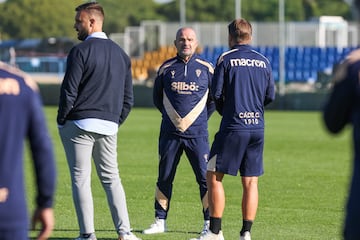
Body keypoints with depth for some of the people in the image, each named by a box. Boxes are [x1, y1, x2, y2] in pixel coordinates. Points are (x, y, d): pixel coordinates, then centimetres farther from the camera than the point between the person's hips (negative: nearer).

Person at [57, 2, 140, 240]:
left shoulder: (80, 51, -9)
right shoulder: (120, 53, 11)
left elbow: (69, 92, -12)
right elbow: (128, 98, 14)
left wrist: (61, 120, 0)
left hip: (79, 124, -6)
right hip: (109, 127, 6)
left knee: (81, 179, 0)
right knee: (112, 178, 12)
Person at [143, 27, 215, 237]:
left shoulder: (206, 68, 3)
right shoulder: (166, 68, 5)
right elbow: (157, 98, 17)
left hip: (197, 133, -1)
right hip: (170, 133, 2)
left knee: (205, 177, -5)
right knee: (164, 178, 5)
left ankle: (209, 223, 2)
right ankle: (160, 221, 14)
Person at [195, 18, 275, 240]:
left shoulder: (226, 59, -4)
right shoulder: (263, 61, 8)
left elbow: (216, 93, -5)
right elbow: (271, 96, 10)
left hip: (233, 127, -4)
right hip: (257, 128, 4)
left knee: (214, 176, 5)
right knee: (251, 182, 7)